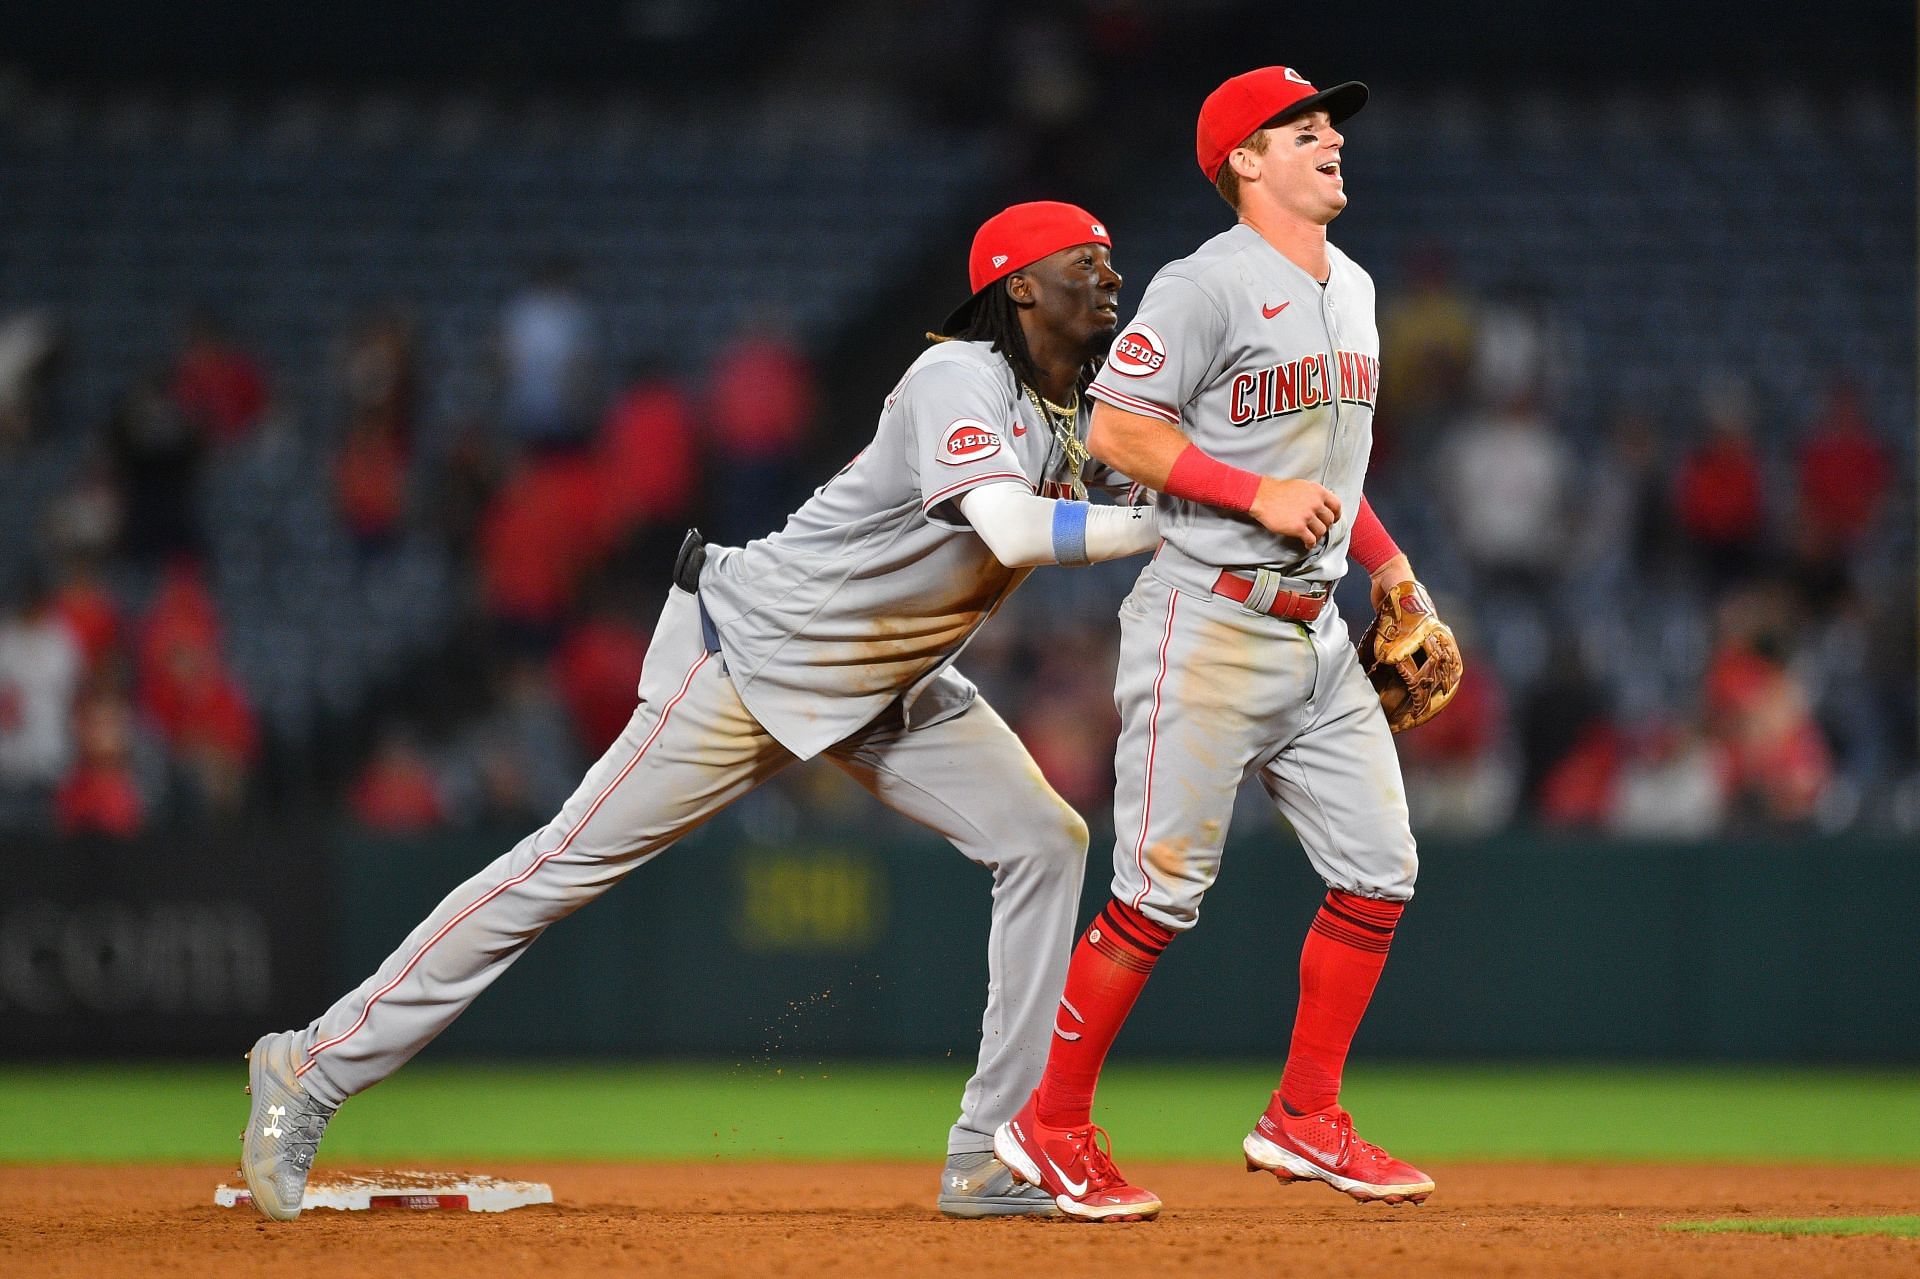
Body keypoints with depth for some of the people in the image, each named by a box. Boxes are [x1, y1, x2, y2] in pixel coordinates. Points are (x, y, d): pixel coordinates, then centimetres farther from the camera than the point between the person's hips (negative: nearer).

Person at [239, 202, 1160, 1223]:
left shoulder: (1087, 413, 5)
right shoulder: (962, 381, -24)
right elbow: (1014, 530, -39)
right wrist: (1166, 524, -34)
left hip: (892, 691, 9)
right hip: (757, 649, -9)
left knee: (1043, 841, -5)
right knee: (570, 863, -8)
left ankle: (993, 1157, -2)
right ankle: (315, 1069, -2)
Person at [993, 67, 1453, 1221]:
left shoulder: (1352, 290, 16)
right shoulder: (1207, 287, -11)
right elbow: (1118, 430, -15)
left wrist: (1383, 559, 16)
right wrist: (1262, 496, -20)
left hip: (1315, 633, 8)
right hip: (1208, 626, -8)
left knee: (1379, 870, 4)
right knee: (1163, 889, -8)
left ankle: (1304, 1122, 13)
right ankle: (1053, 1128, 3)